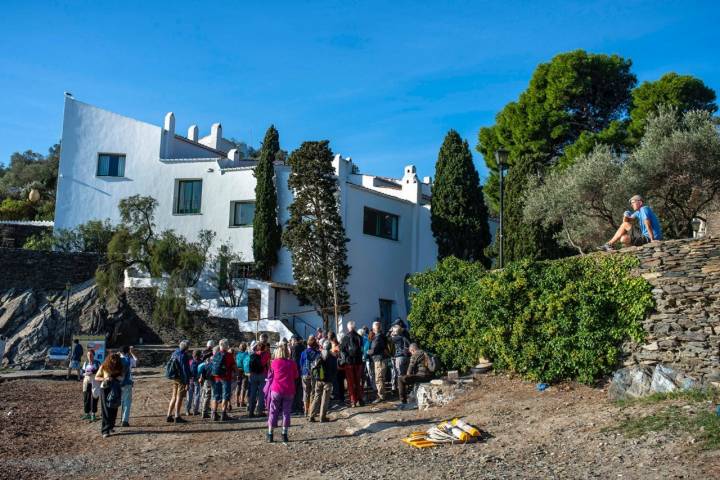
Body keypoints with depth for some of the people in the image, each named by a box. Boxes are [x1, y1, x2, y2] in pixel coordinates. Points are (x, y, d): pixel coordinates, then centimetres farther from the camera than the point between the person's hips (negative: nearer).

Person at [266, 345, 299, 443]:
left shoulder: (274, 363, -4)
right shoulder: (292, 363, -2)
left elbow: (270, 376, 6)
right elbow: (296, 376, 8)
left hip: (276, 390, -1)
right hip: (289, 391, 1)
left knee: (273, 412, 8)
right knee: (286, 412, 9)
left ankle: (270, 435, 7)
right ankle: (284, 435, 8)